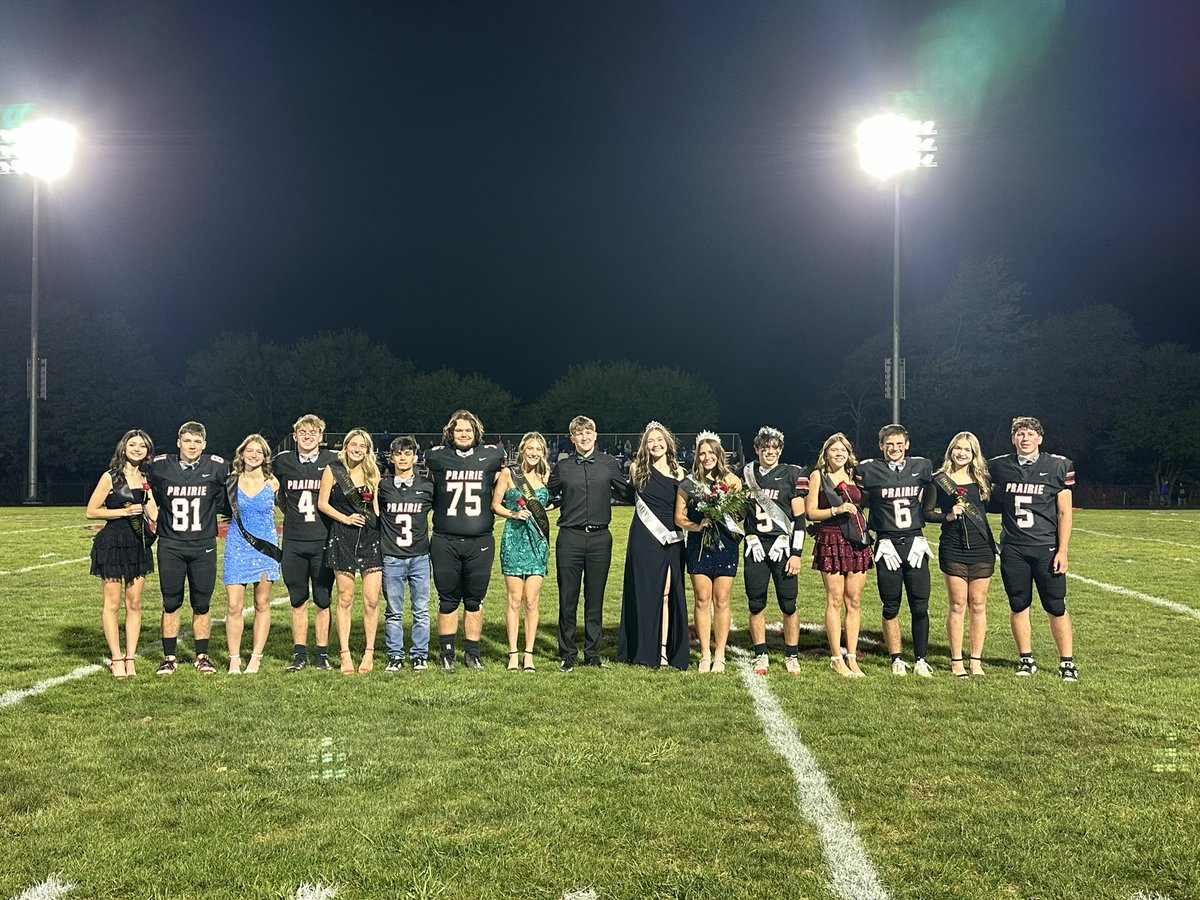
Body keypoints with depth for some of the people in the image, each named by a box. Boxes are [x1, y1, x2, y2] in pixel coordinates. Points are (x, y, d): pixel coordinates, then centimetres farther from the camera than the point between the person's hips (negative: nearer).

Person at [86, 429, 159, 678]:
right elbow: (91, 511, -6)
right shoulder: (111, 477, -3)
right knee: (112, 603, 0)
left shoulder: (146, 479, 11)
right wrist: (125, 511, -13)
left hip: (139, 545, 5)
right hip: (112, 543, -5)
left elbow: (154, 514, 10)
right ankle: (116, 659, 7)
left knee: (134, 604, 6)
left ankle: (130, 658, 11)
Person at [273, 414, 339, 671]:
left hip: (324, 541, -2)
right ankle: (299, 653, 15)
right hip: (293, 541, 2)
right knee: (298, 600, 7)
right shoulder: (282, 461, 6)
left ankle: (321, 653, 12)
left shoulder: (333, 461, -1)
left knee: (323, 600, 3)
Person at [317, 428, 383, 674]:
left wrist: (382, 527, 5)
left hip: (371, 536, 2)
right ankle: (345, 655, 10)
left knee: (371, 600, -2)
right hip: (343, 537, -2)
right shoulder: (332, 470, 2)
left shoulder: (372, 472, 10)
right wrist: (345, 518, -9)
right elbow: (322, 503, 2)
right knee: (345, 599, 2)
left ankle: (369, 653, 10)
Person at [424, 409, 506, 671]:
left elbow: (499, 484, 23)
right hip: (445, 542, -1)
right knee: (448, 600, 6)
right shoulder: (436, 456, 2)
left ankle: (472, 653, 19)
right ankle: (447, 653, 15)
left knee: (475, 600, 8)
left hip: (480, 542, 1)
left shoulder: (492, 455, 3)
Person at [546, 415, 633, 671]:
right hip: (570, 538, -1)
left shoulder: (608, 463, 7)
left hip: (600, 538, 1)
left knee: (595, 599, 8)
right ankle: (567, 654, 14)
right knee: (567, 600, 3)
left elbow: (627, 494, 16)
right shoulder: (562, 466, 5)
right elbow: (549, 497, 16)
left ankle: (592, 654, 18)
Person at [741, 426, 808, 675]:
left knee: (788, 605, 0)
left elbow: (799, 517, -1)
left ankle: (792, 656, 12)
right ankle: (761, 655, 14)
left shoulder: (792, 475, 2)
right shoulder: (746, 473, 10)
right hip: (756, 546, 2)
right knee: (756, 604, 4)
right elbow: (739, 510, 21)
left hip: (783, 545, -2)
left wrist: (796, 553, -7)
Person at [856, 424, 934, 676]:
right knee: (891, 607, 5)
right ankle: (897, 659, 15)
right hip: (887, 545, -2)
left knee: (920, 606, 1)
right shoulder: (868, 470, -2)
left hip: (915, 544, 2)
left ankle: (921, 659, 12)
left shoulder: (921, 466, 6)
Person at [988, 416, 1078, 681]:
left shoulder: (1058, 466, -1)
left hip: (1046, 548, -2)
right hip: (1013, 549, 2)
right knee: (1019, 606, 7)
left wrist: (1062, 550, -5)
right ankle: (1026, 659, 19)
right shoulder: (999, 467, 4)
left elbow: (1064, 513, 0)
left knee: (1056, 607, 0)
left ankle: (1067, 662, 10)